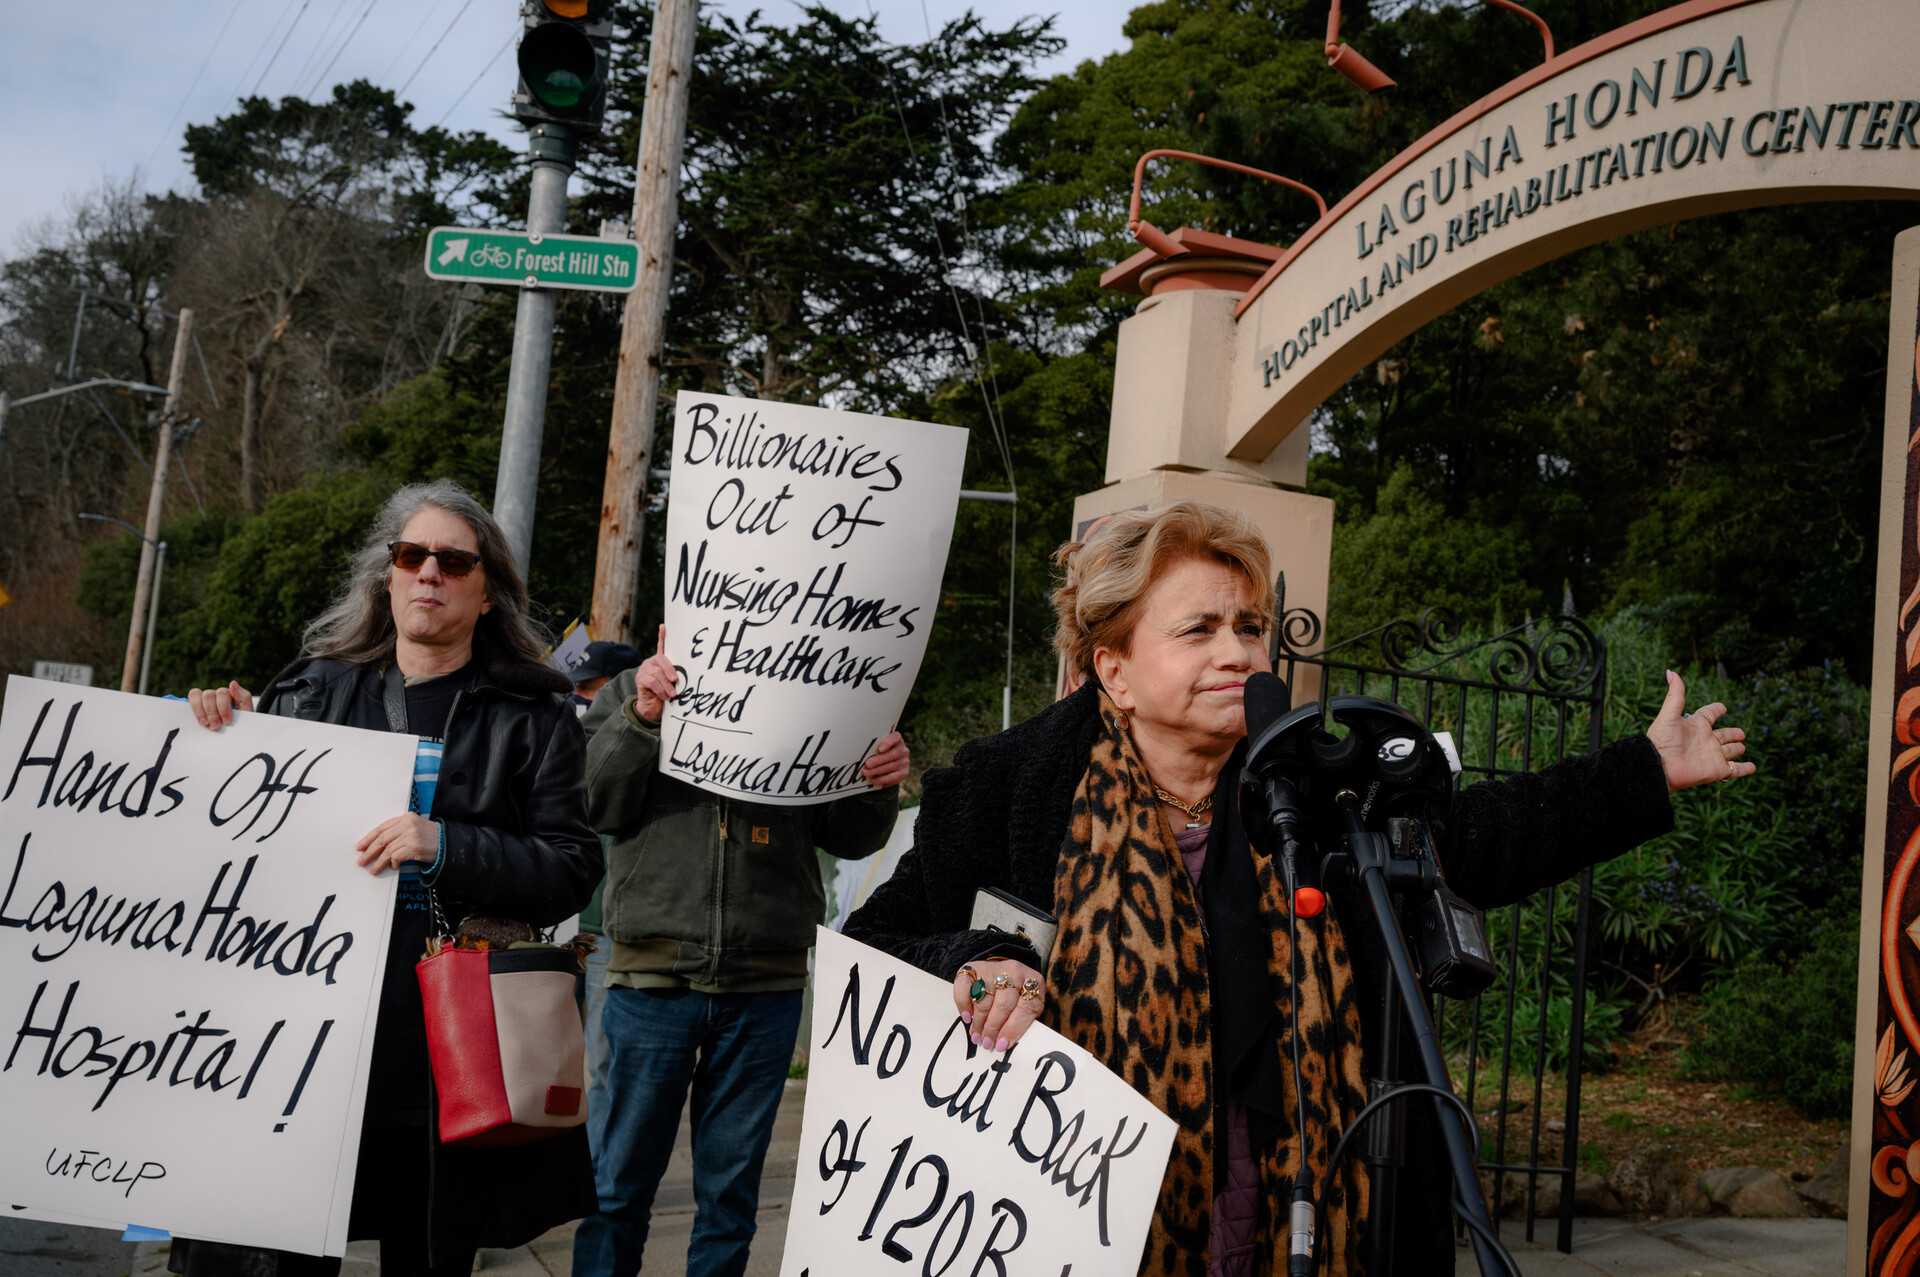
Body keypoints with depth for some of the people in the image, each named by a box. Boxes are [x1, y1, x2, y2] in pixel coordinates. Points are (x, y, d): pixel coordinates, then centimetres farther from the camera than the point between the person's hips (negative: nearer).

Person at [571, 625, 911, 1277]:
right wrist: (642, 717, -16)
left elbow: (847, 837, 7)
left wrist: (879, 788, -14)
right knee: (619, 1183, 4)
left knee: (731, 1188, 11)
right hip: (654, 974, -1)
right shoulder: (630, 694, 9)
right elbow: (597, 804, -2)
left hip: (765, 985, 1)